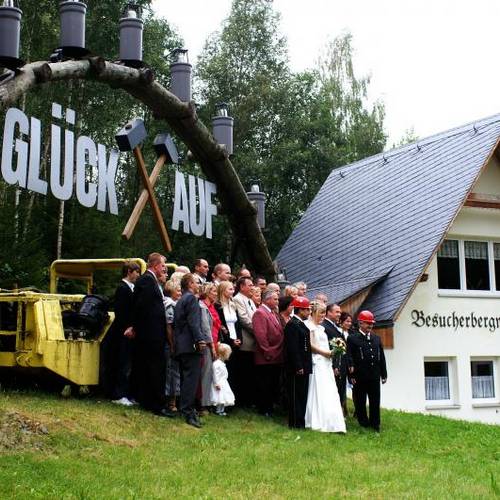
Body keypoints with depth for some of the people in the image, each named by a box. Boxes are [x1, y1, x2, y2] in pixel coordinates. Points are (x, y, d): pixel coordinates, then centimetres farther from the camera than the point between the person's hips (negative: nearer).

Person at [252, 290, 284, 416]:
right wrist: (268, 352, -18)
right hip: (266, 358, -9)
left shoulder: (273, 313, 18)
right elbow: (260, 335, -19)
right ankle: (264, 410, 8)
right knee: (265, 386, 0)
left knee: (274, 385, 13)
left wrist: (280, 352, 12)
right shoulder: (260, 313, -12)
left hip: (276, 357, 9)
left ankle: (270, 408, 21)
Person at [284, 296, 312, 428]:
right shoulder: (293, 324, -15)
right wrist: (298, 367, -22)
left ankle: (300, 422, 21)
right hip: (297, 368, -10)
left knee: (302, 396, 14)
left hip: (303, 367, 10)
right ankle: (295, 423, 1)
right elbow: (293, 348, -21)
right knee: (296, 396, -4)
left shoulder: (300, 324, 16)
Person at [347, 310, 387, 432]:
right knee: (360, 402, 3)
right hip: (360, 377, -4)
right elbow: (349, 358, -6)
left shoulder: (377, 338, 14)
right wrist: (351, 375, -11)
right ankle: (364, 424, 13)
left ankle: (375, 424, 15)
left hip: (374, 376, 4)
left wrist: (384, 374, 11)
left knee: (375, 401, 7)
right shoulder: (352, 338, -2)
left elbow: (382, 357, 16)